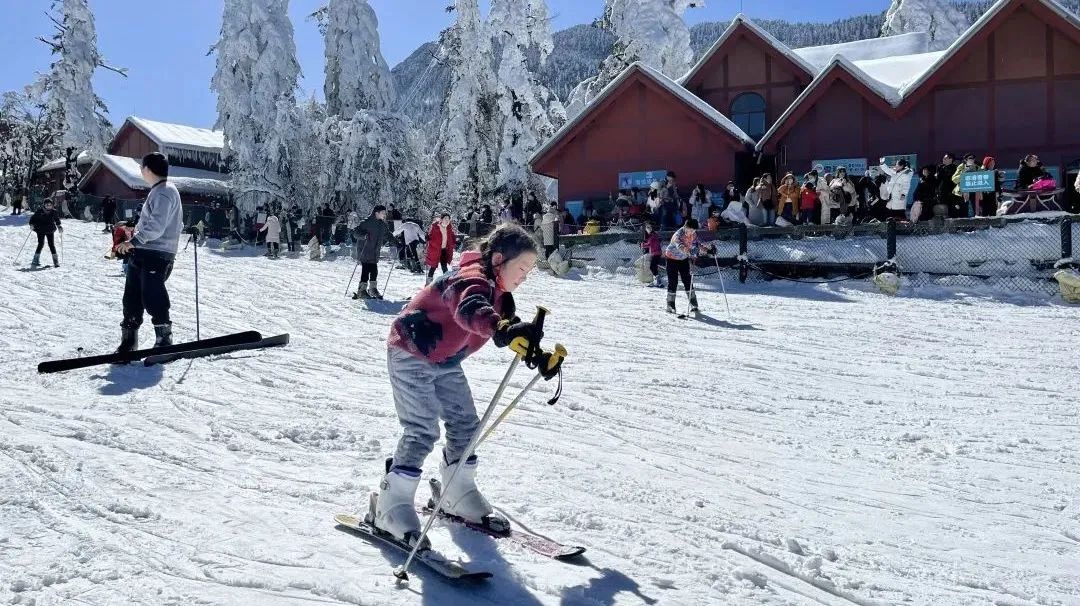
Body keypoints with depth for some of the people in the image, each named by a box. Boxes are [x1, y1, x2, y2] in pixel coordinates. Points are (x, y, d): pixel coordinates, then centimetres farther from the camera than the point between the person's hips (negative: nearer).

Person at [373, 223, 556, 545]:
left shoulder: (498, 292, 1)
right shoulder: (473, 279, -29)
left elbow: (512, 330, 7)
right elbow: (469, 310, -51)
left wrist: (539, 356, -9)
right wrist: (503, 329, -71)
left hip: (445, 362, 9)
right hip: (411, 354, -9)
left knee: (466, 424, 9)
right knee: (422, 431, -14)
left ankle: (458, 495, 25)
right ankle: (391, 506, -3)